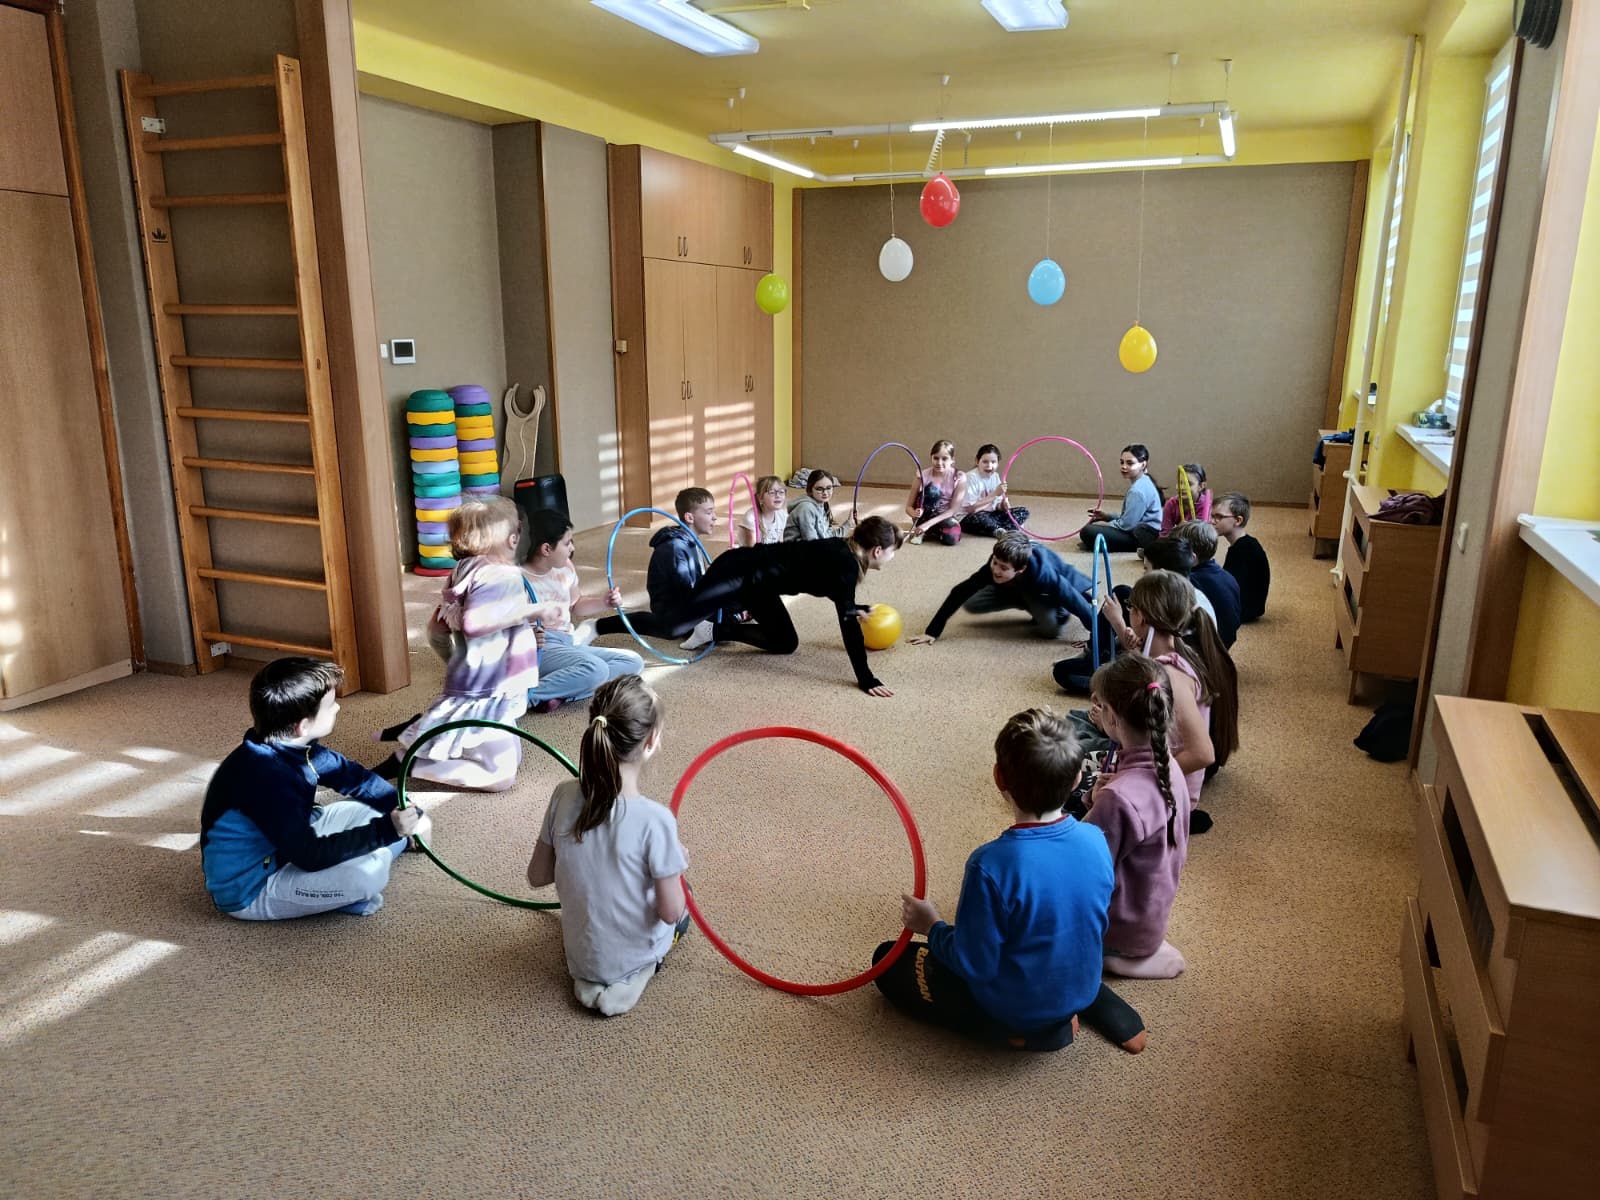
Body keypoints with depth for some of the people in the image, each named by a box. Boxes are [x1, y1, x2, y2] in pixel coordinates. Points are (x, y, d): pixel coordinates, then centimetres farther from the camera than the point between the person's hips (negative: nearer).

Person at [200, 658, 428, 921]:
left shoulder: (291, 746, -7)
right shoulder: (265, 775, -34)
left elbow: (352, 776, 6)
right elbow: (311, 856, -31)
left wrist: (406, 813, -3)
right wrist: (387, 830, -31)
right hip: (249, 891, -9)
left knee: (382, 813, 9)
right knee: (369, 869, -29)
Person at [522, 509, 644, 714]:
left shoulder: (565, 568, 8)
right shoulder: (520, 580, -15)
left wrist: (605, 603, 7)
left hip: (569, 645, 9)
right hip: (540, 650, -9)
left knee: (633, 661, -3)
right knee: (596, 669, -34)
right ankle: (528, 695, -24)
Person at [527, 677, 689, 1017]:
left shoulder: (565, 795, -18)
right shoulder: (655, 819, -31)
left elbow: (537, 876, -5)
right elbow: (671, 912, -21)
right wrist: (676, 862, -3)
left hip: (578, 952, 4)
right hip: (632, 954, -4)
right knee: (681, 902, 28)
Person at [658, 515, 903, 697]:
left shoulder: (842, 552, 8)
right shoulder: (846, 564, -18)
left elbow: (836, 593, 32)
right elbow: (848, 622, -24)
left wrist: (854, 608, 47)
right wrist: (865, 679, -23)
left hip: (754, 581, 10)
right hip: (738, 573, -10)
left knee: (786, 643, 18)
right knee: (670, 619, -19)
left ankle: (717, 629, 19)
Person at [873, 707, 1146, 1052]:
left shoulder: (991, 865, -34)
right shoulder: (1096, 841, -16)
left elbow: (975, 965, -23)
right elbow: (1095, 926, 1)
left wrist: (932, 927, -5)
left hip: (1013, 1010, -6)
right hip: (1080, 989, 6)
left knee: (887, 961, 9)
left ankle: (1018, 1032, -1)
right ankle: (1098, 1004, 16)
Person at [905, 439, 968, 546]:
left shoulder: (959, 478, -12)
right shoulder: (924, 475, -11)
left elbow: (953, 510, -15)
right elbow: (909, 507, -6)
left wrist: (929, 523, -25)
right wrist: (914, 513, -31)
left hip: (946, 517, 0)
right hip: (924, 516, 0)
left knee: (952, 537, -34)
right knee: (931, 489, -28)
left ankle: (924, 531, -3)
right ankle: (920, 529, -13)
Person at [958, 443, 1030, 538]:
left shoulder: (995, 476, 5)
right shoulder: (971, 477, -16)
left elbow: (997, 506, 10)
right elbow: (970, 509, -23)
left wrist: (1003, 505, -15)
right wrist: (995, 494, -22)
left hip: (991, 515, 8)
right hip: (970, 519, -7)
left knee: (1023, 512, -4)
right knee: (981, 518, -41)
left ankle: (999, 531, -25)